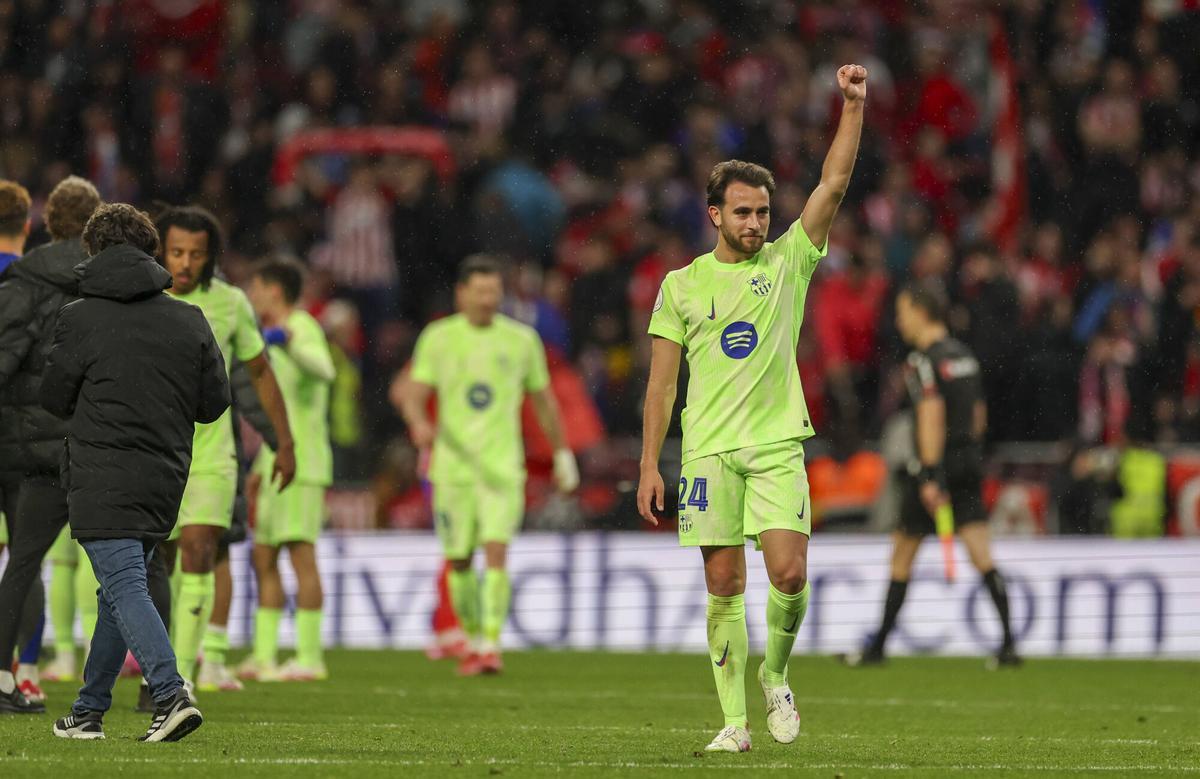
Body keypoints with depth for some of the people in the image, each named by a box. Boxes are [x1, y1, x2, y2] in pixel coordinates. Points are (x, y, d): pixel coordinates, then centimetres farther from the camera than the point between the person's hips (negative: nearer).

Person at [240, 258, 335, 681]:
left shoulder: (303, 328, -7)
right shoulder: (277, 334, 23)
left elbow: (323, 369, -30)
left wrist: (289, 341, -47)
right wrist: (261, 467, 31)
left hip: (302, 465, -10)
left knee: (301, 551, -11)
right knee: (263, 557, 9)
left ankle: (309, 657, -12)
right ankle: (263, 655, 11)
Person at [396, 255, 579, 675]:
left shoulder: (521, 339, 6)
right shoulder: (438, 338, 4)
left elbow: (544, 400, 16)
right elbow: (413, 393, -3)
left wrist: (563, 455, 20)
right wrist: (419, 423, -25)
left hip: (503, 467, -1)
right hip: (453, 466, 1)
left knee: (496, 550, -17)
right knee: (459, 561, 6)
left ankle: (491, 645, -18)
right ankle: (473, 638, 26)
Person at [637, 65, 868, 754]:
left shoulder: (788, 261, 7)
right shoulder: (683, 285, 7)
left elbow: (835, 183, -1)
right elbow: (661, 382, 8)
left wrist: (854, 105, -9)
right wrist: (650, 465, 3)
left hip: (777, 445, 0)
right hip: (709, 451, 0)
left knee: (790, 574, -13)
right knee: (725, 585, -2)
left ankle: (776, 677, 13)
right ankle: (735, 719, 2)